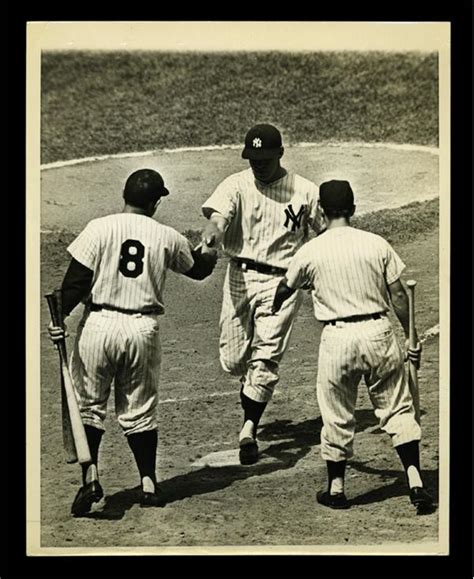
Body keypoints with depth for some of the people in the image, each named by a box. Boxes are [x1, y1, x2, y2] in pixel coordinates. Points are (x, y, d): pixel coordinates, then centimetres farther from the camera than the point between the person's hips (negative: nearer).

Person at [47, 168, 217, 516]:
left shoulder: (99, 229, -4)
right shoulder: (167, 237, 3)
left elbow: (76, 280, -9)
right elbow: (198, 269, 21)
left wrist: (59, 317, -6)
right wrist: (211, 255, 42)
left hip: (99, 325, -2)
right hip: (143, 329, 2)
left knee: (89, 404, 9)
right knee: (140, 410, 13)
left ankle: (90, 475, -3)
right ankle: (149, 483, 16)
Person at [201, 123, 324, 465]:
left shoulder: (305, 191, -2)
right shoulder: (235, 185, -2)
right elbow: (218, 215, -21)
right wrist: (212, 233, -45)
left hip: (281, 281, -2)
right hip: (240, 277, 2)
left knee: (266, 357, -12)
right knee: (232, 360, 7)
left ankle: (249, 427, -6)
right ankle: (253, 387, 40)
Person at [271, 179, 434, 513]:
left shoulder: (311, 251, -1)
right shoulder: (376, 244, -1)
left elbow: (285, 289, 15)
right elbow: (398, 295, 1)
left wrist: (272, 311, 37)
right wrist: (411, 338, 10)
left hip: (337, 338, 0)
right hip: (378, 332, 1)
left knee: (337, 416, 12)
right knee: (398, 409, 9)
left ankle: (336, 488, 22)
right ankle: (416, 483, 4)